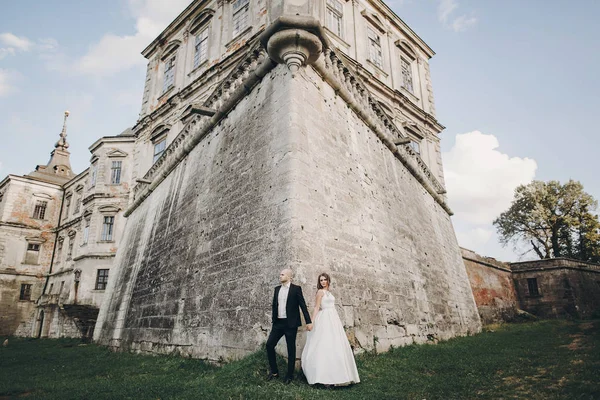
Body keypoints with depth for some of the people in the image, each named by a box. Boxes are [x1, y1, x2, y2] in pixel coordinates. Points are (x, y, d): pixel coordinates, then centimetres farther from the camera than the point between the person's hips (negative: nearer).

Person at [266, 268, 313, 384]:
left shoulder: (296, 289, -6)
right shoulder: (277, 289, 10)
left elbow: (303, 306, -7)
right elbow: (274, 305, 16)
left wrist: (308, 322, -9)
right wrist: (273, 320, 13)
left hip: (290, 323, -5)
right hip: (278, 323, 5)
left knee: (291, 349, 4)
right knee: (269, 345, 1)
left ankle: (290, 375, 18)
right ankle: (274, 371, 17)